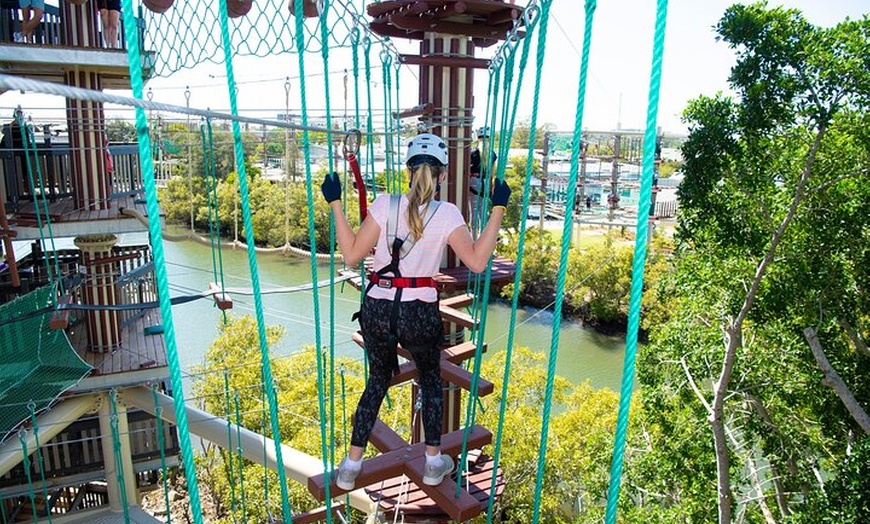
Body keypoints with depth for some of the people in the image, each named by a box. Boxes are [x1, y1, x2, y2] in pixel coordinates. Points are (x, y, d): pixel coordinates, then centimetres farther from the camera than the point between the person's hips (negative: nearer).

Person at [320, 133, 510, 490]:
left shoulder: (385, 204, -7)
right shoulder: (447, 214, -9)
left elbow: (352, 255, -4)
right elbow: (477, 261, -11)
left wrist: (335, 204, 2)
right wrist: (498, 209, -6)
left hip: (377, 310, 2)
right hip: (420, 314, -1)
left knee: (377, 381, 22)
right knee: (430, 380, 24)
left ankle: (350, 467, 27)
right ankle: (434, 462, 33)